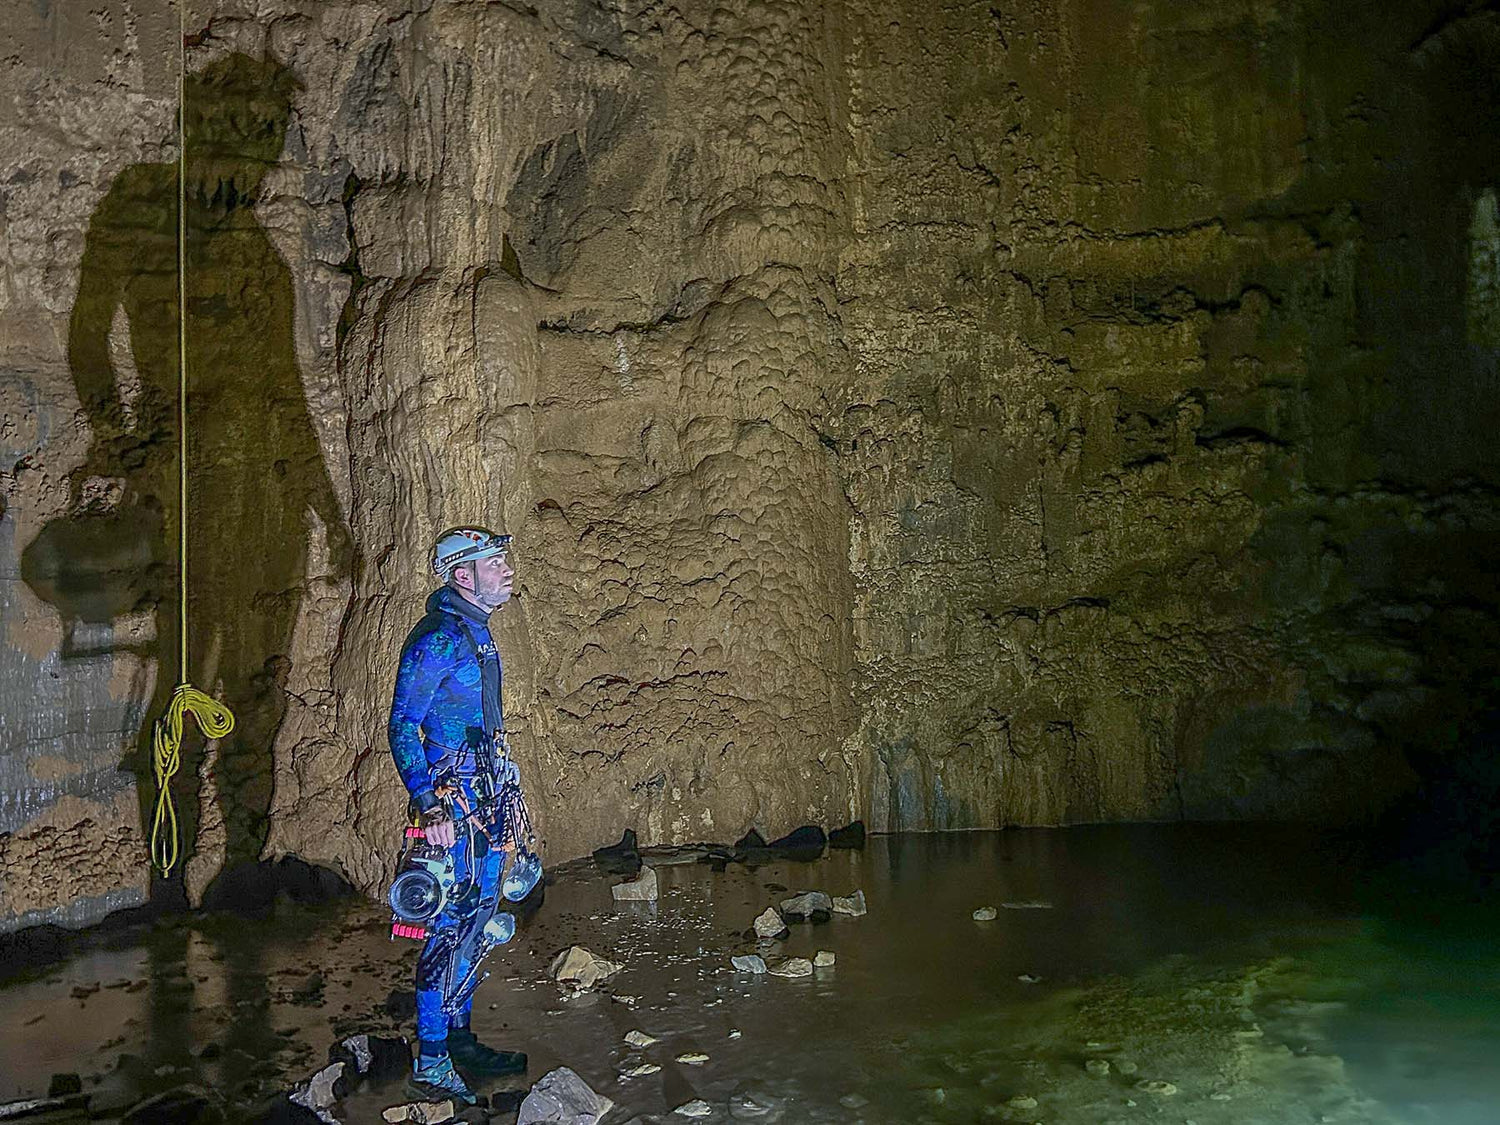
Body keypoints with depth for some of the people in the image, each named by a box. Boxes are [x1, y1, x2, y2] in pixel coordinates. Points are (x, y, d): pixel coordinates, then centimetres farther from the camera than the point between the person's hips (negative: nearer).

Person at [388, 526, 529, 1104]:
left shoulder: (476, 633, 14)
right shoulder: (436, 638, -15)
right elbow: (402, 727, -17)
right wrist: (431, 806, -23)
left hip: (485, 796, 10)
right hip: (453, 797, -10)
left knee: (477, 915, 16)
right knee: (451, 924, -7)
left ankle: (460, 1038, 29)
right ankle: (430, 1066, 1)